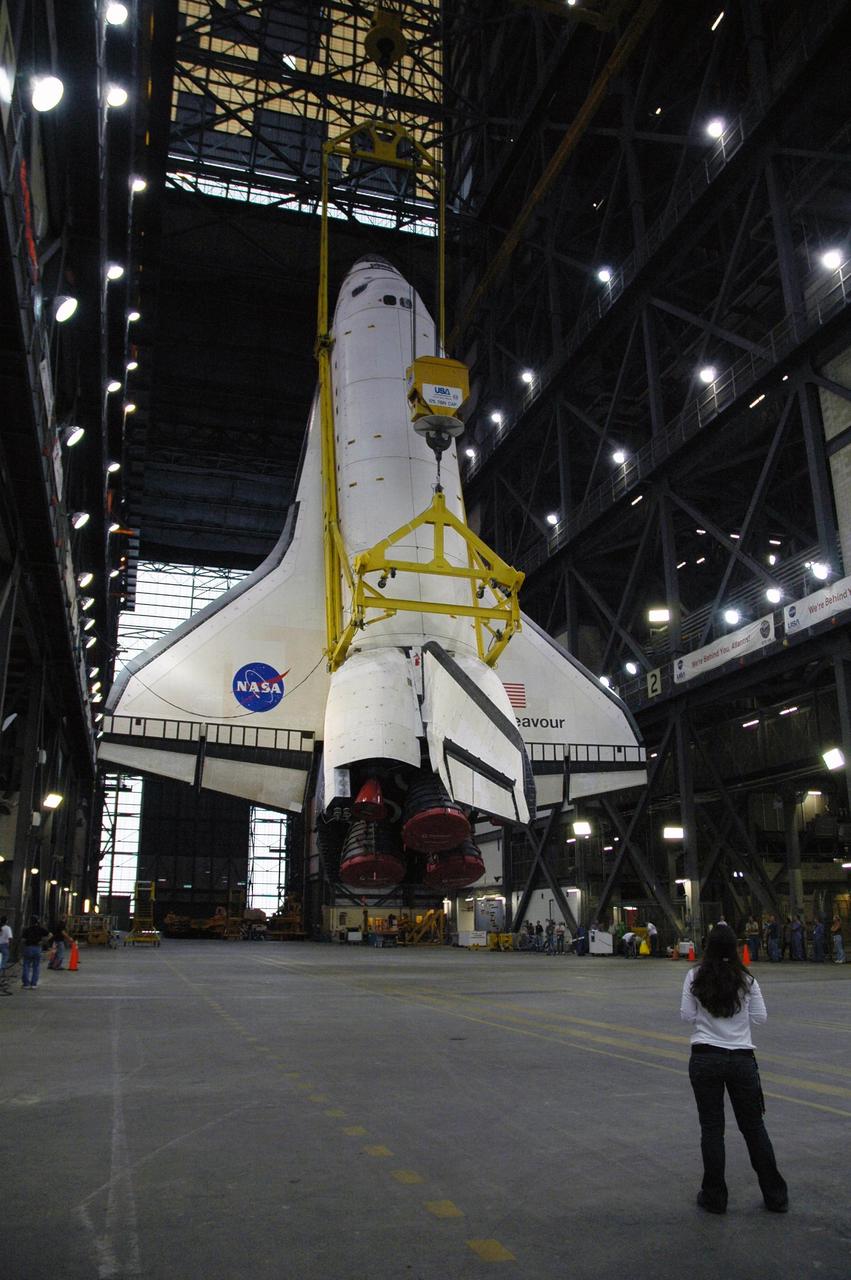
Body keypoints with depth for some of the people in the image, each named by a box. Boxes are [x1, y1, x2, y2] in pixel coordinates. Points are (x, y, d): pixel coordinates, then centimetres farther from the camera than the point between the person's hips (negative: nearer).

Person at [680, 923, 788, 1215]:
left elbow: (686, 1015, -3)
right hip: (742, 1059, 1)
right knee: (753, 1126, 14)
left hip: (705, 1058, -1)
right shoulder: (746, 980, -4)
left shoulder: (695, 977, -6)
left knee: (711, 1128, 8)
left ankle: (714, 1197, 15)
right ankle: (775, 1195, 23)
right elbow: (760, 1016, 1)